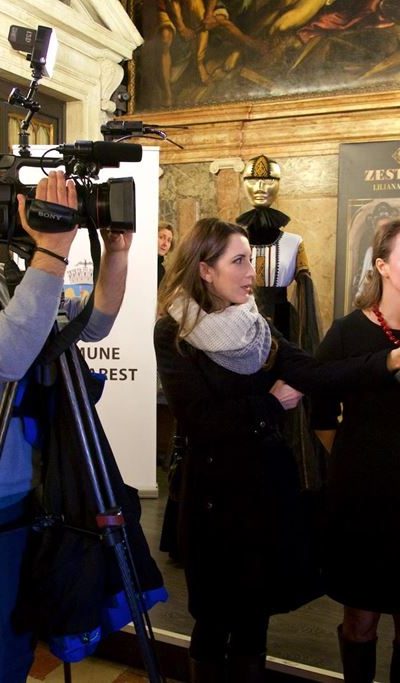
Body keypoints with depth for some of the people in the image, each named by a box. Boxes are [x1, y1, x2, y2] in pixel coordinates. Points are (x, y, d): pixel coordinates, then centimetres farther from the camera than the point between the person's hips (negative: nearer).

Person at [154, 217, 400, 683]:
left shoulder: (256, 326, 4)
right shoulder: (173, 334, -11)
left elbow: (313, 373, -11)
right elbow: (196, 421, -18)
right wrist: (269, 404, -10)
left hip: (268, 482, 4)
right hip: (216, 490, -4)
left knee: (256, 614, 15)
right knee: (214, 618, 12)